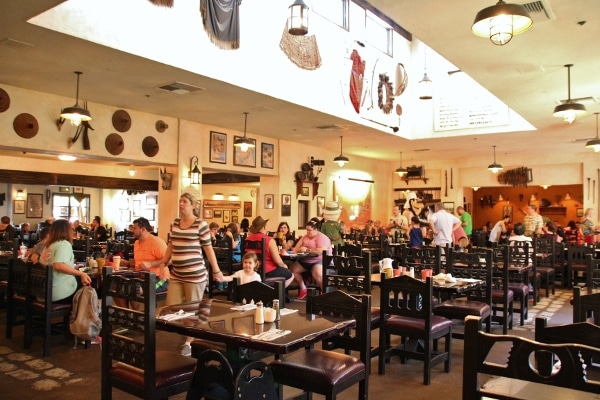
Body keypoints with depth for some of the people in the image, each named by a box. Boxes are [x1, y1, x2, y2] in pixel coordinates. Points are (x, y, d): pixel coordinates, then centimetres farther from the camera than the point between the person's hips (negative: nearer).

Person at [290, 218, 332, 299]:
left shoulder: (322, 238, -11)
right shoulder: (305, 237, 14)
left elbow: (321, 251, -26)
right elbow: (296, 248, 10)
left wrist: (307, 250, -25)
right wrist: (295, 250, -15)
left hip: (320, 261, -8)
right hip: (305, 261, 8)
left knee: (317, 273, -38)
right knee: (292, 269, -9)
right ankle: (303, 289, 6)